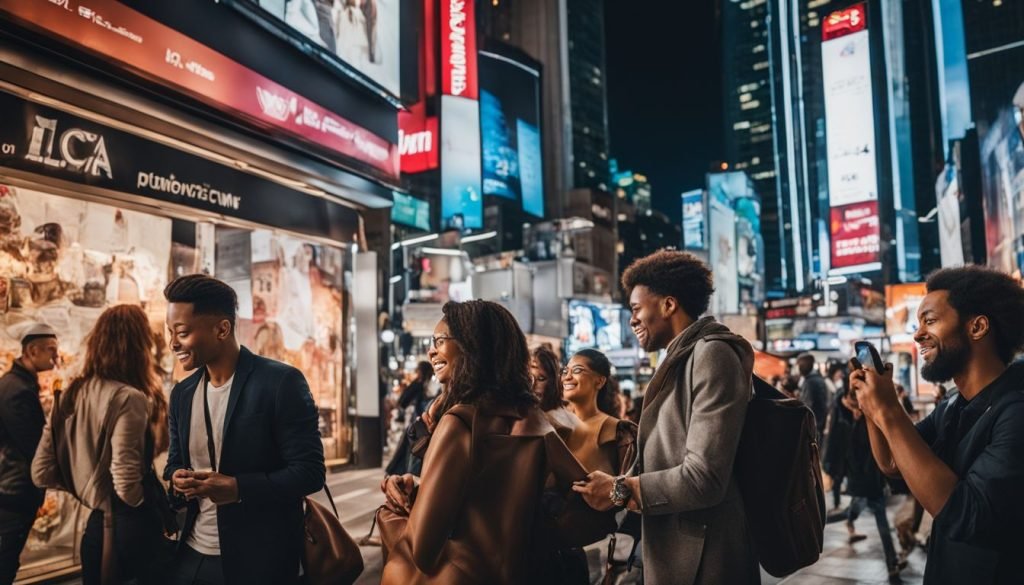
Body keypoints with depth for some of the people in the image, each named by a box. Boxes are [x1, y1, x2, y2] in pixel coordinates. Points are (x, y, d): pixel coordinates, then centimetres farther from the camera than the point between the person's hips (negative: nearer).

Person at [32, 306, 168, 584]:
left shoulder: (71, 394, 2)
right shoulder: (128, 398, -19)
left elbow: (41, 473, 5)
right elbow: (126, 485, -24)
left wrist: (86, 490, 15)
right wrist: (147, 504, -4)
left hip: (94, 526, 7)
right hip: (130, 527, -6)